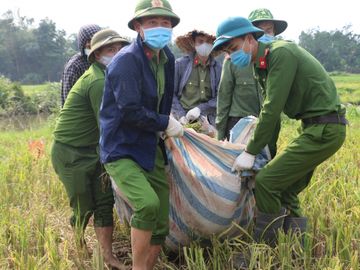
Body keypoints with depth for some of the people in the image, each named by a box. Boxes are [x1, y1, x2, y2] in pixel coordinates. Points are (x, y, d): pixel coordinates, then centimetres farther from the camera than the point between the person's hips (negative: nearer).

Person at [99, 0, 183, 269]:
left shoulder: (167, 58, 6)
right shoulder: (126, 60, -18)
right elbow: (130, 112, -24)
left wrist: (161, 131, 7)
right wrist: (166, 123, -12)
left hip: (151, 149, 8)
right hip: (121, 150, -8)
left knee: (161, 224, 8)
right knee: (148, 205, -28)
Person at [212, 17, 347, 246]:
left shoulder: (281, 53, -16)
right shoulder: (262, 66, 13)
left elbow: (273, 108, -20)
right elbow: (270, 108, 15)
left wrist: (251, 152, -15)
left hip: (325, 129, -10)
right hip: (315, 127, 10)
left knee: (266, 181, -12)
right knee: (285, 188, 12)